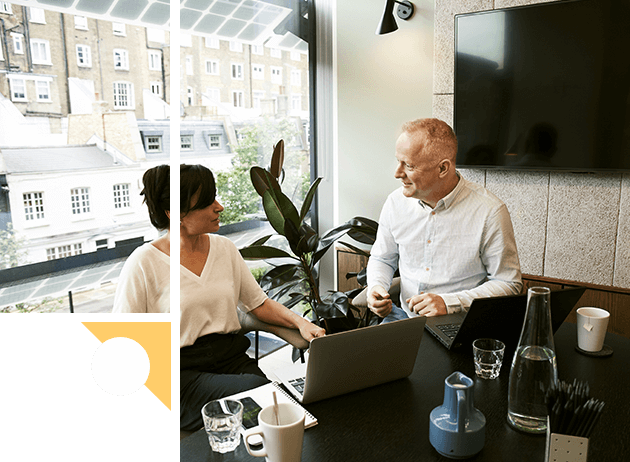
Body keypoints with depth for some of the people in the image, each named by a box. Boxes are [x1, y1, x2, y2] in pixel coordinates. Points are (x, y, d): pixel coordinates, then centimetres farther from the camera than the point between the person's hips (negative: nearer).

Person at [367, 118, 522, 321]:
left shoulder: (490, 211, -14)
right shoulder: (396, 202, 0)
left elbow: (508, 283, -7)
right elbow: (382, 258, 16)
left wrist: (449, 303, -19)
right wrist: (376, 288, -6)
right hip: (405, 315, 3)